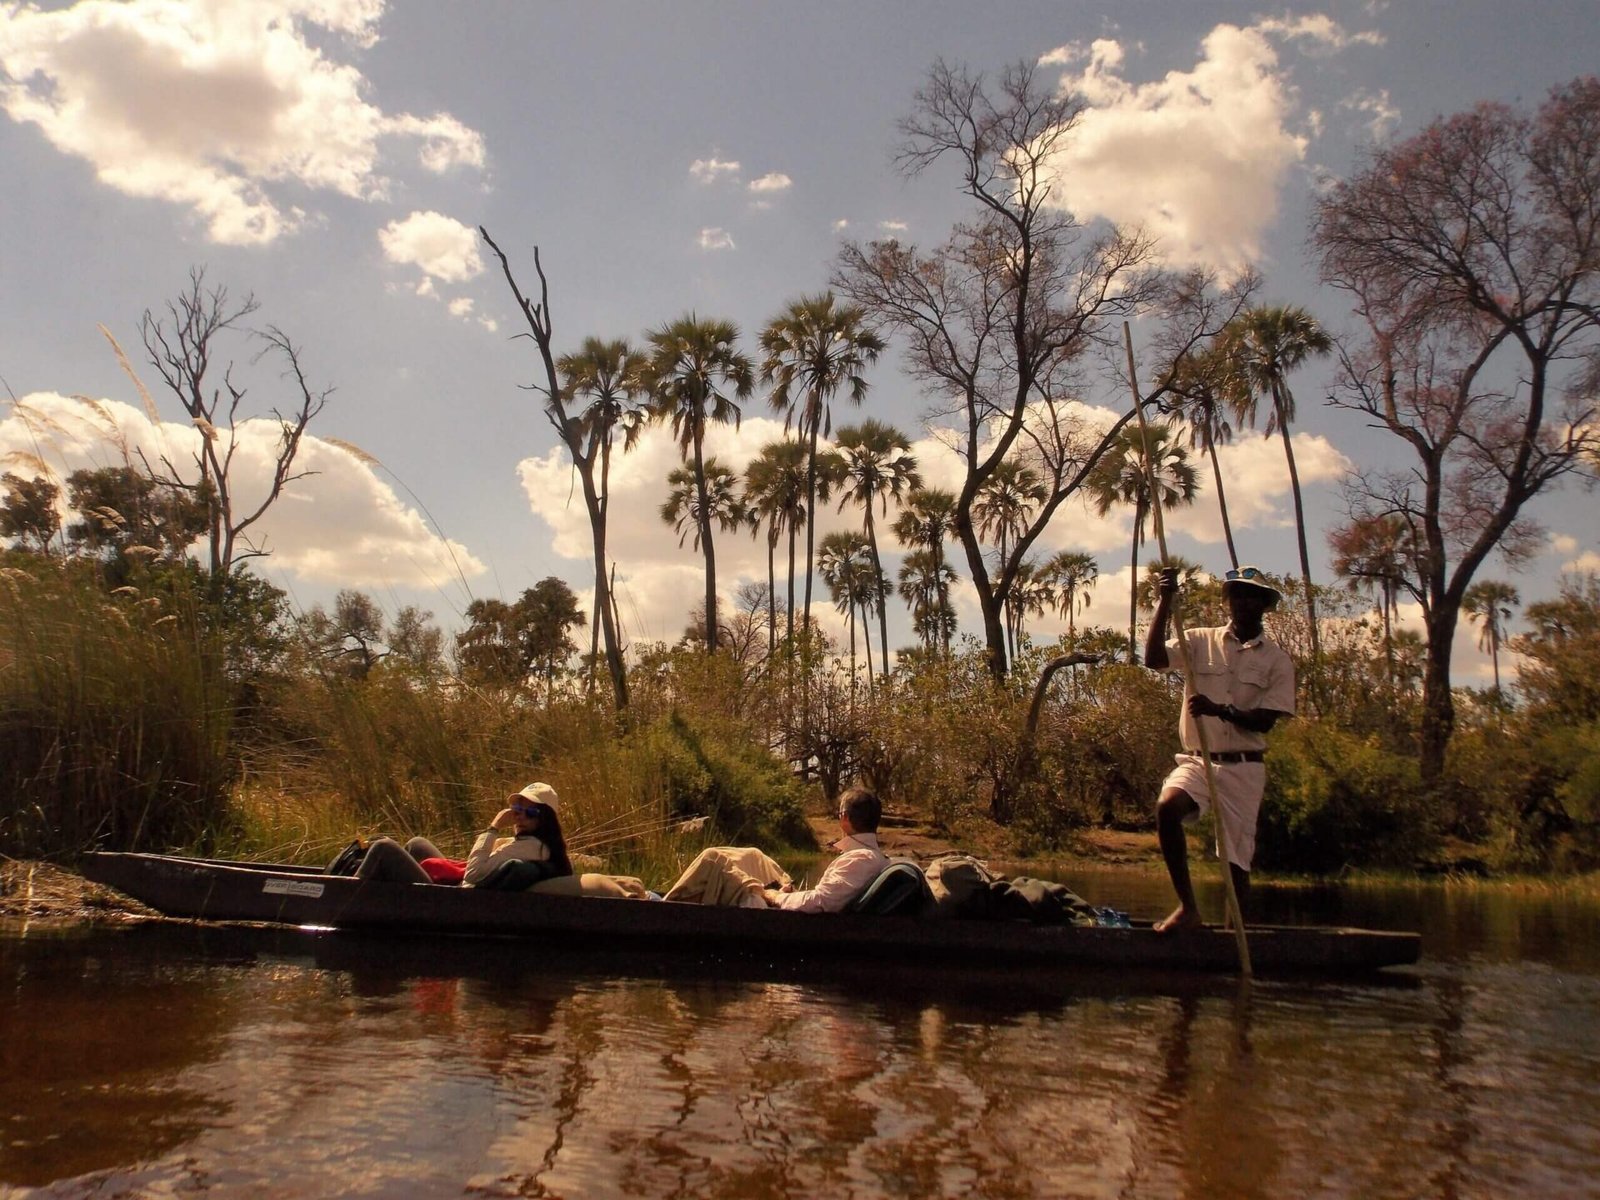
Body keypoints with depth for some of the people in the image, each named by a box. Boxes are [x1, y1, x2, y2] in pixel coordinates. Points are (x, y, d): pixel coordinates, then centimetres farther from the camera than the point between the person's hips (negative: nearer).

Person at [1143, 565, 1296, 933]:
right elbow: (1153, 658, -10)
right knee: (1167, 806, -29)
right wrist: (1165, 602, -15)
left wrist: (1220, 710, -22)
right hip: (1197, 760, 0)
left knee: (1237, 859, 2)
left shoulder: (1277, 660, 4)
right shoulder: (1200, 641, 6)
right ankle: (1187, 907, -19)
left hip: (1243, 768, 0)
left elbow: (1264, 721, -4)